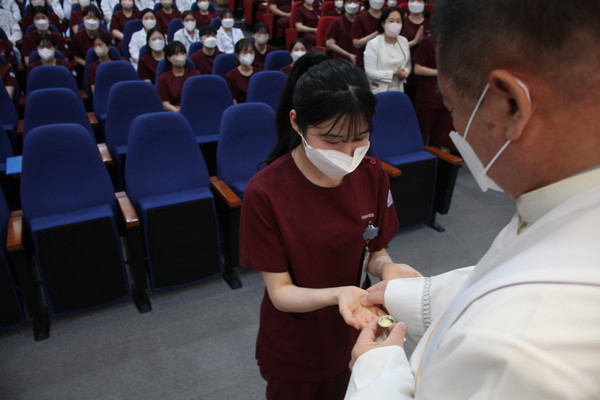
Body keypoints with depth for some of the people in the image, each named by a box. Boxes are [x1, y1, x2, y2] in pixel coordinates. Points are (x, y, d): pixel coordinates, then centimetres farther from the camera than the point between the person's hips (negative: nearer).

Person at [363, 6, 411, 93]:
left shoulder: (404, 41, 6)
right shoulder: (373, 44, -11)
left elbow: (408, 65, 13)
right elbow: (370, 72, -17)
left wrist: (404, 73, -11)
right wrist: (393, 73, -21)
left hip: (399, 91, 5)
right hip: (379, 92, -5)